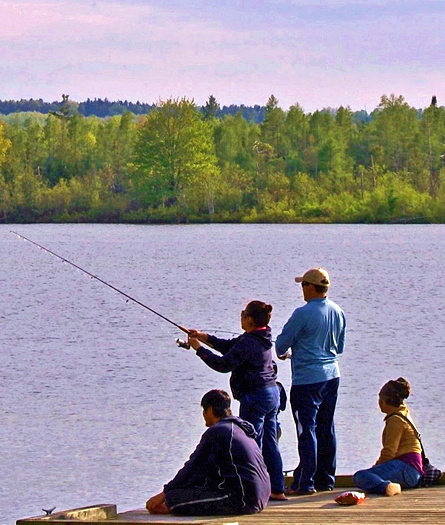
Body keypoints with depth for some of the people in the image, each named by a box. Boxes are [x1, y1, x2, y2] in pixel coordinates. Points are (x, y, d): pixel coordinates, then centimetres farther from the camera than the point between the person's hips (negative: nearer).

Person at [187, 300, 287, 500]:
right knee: (270, 443, 13)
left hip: (255, 397, -10)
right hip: (272, 393, 10)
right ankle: (277, 490, 16)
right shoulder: (262, 338, 11)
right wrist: (206, 337, 15)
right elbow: (229, 346, 20)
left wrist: (199, 349, -12)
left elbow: (224, 364, -21)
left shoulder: (248, 343, -19)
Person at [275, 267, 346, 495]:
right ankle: (326, 479, 19)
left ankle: (305, 483, -6)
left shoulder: (303, 314, -16)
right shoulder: (338, 312, 7)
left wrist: (283, 353, 13)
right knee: (326, 428, 13)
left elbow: (282, 343, -9)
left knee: (307, 429, -5)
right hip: (331, 375, 7)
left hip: (307, 379, -7)